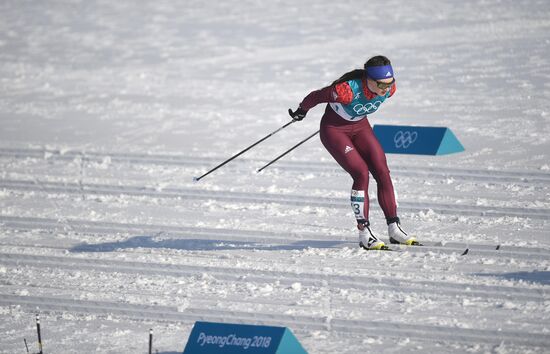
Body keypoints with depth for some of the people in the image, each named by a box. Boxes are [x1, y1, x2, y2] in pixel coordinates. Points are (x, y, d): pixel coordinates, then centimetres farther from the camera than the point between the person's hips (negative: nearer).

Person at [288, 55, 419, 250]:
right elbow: (316, 96, -22)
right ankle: (364, 233, -12)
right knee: (361, 173, -19)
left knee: (382, 172, -6)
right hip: (334, 130, -6)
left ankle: (394, 229, 1)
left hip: (360, 126, 6)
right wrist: (302, 110, -1)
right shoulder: (348, 90, -38)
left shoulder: (389, 89, -19)